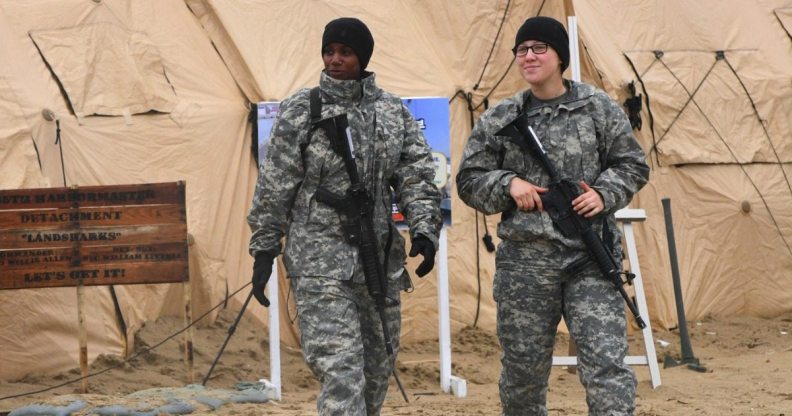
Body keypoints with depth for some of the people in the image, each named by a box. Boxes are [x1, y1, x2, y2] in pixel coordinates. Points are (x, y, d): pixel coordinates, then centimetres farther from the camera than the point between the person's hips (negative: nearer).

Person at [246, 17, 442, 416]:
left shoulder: (393, 111, 9)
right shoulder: (300, 110, -1)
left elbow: (416, 176, 6)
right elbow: (274, 186, 0)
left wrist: (424, 230, -9)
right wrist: (264, 251, -1)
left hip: (381, 258, 5)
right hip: (320, 259, -5)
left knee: (378, 366, 12)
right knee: (341, 369, -14)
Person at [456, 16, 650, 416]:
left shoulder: (598, 108, 3)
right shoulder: (499, 120, 6)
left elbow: (632, 164, 9)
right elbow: (469, 180, 10)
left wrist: (604, 194, -9)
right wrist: (509, 184, -9)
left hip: (591, 259, -2)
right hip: (524, 260, 2)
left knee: (606, 362, -10)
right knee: (523, 366, 11)